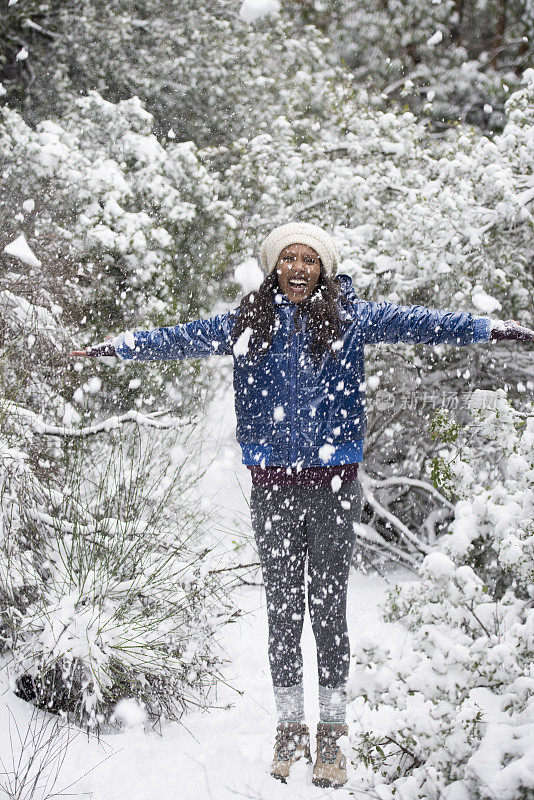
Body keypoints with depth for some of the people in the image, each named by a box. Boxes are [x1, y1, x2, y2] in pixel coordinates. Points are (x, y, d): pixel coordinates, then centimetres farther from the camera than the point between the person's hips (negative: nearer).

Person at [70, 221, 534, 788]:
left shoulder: (350, 317, 2)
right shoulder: (248, 322, 6)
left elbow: (414, 323, -2)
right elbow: (183, 340, 11)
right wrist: (118, 346, 7)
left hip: (333, 484, -1)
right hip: (273, 486, 2)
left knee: (328, 608, 1)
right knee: (282, 609, 8)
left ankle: (332, 736, 11)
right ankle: (290, 731, 19)